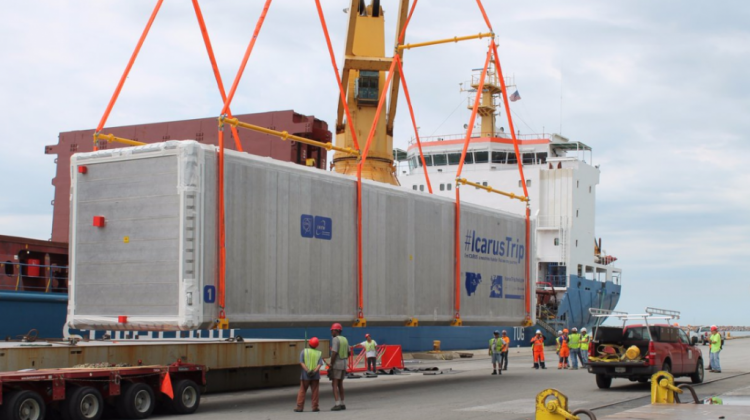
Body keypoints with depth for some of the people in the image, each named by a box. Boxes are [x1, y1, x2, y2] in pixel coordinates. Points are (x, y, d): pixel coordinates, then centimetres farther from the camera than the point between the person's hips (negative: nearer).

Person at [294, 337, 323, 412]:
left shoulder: (303, 351, -1)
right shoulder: (318, 353, 3)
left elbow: (301, 362, -12)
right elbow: (320, 364, -10)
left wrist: (307, 370, -19)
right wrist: (314, 371, -19)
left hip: (305, 375, -1)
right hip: (315, 375, 1)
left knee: (302, 391, 5)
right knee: (315, 391, 6)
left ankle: (300, 407, 3)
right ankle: (315, 407, 5)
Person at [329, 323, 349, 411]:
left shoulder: (335, 339, -16)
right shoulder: (345, 339, 12)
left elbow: (334, 353, -22)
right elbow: (348, 353, 17)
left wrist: (331, 365, -17)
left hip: (336, 364, -9)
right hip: (343, 364, 9)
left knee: (334, 385, -5)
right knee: (340, 384, 16)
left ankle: (337, 405, -11)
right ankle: (342, 404, 16)